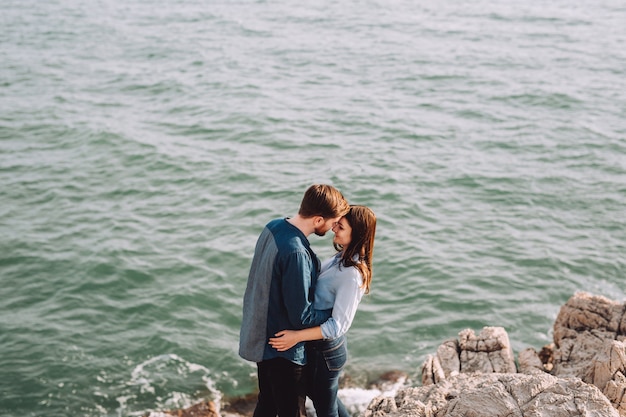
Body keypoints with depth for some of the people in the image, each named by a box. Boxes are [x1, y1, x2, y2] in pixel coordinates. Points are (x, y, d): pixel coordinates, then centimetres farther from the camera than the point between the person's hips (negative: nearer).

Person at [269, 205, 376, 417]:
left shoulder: (352, 275, -30)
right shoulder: (343, 257, -3)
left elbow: (338, 325, -29)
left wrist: (298, 336, -31)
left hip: (326, 351, -9)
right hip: (318, 345, 9)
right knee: (315, 391, 31)